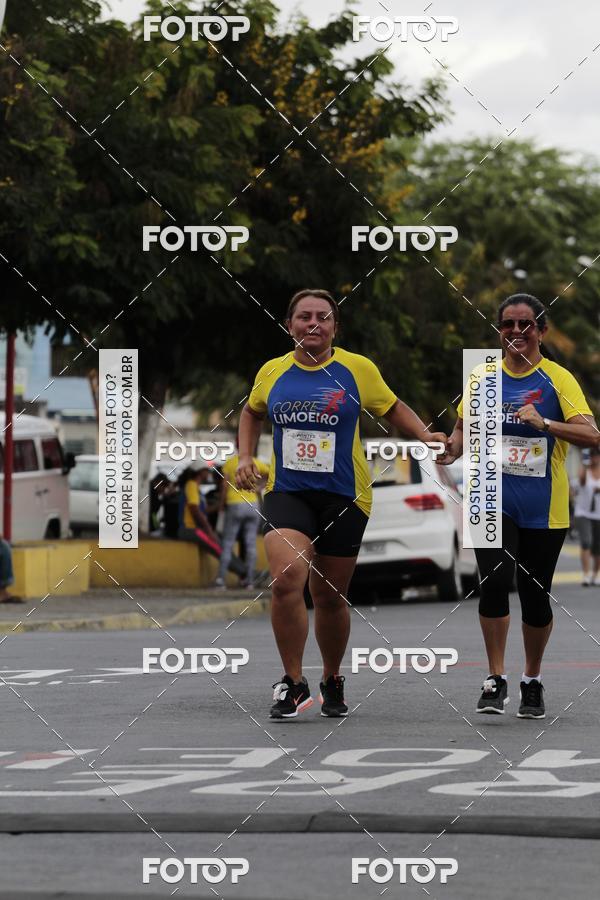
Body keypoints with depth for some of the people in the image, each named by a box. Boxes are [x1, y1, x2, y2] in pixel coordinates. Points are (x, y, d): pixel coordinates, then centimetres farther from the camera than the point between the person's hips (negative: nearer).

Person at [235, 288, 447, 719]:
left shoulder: (358, 369, -2)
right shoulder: (272, 372, 4)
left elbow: (392, 407, 13)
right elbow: (252, 412, 24)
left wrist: (425, 434, -2)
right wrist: (246, 457, 13)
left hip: (344, 497, 0)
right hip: (287, 492, 0)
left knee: (330, 596, 8)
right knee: (286, 581, -22)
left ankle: (333, 681, 33)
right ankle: (293, 684, -8)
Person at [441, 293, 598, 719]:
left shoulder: (558, 379, -3)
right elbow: (464, 426, 17)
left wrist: (543, 423, -26)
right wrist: (452, 448, -4)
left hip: (543, 508, -1)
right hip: (493, 498, 1)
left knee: (535, 595, 5)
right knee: (495, 581, -17)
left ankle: (533, 682, 25)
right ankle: (496, 680, -8)